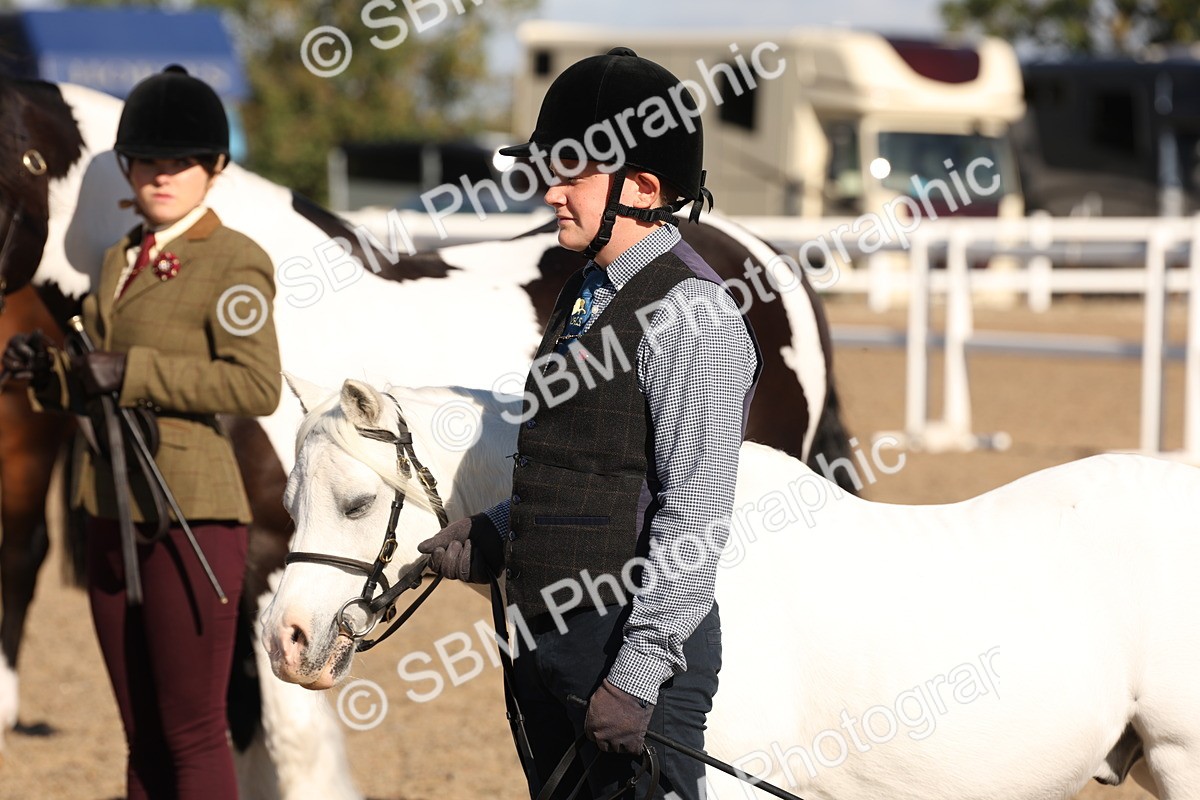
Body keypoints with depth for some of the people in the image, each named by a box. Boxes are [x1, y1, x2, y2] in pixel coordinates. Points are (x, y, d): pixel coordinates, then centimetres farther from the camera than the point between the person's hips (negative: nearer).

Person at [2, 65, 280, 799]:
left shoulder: (237, 264, -7)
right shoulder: (120, 261, 16)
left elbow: (258, 386, -20)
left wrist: (132, 373, -22)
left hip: (191, 518, -8)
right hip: (113, 517, 8)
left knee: (193, 736, -4)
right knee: (144, 740, 12)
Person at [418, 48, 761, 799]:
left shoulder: (690, 313, -14)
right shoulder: (585, 297, 14)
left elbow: (695, 514, -20)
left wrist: (637, 674, -23)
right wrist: (487, 539, 9)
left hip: (633, 640, -9)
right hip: (550, 640, 9)